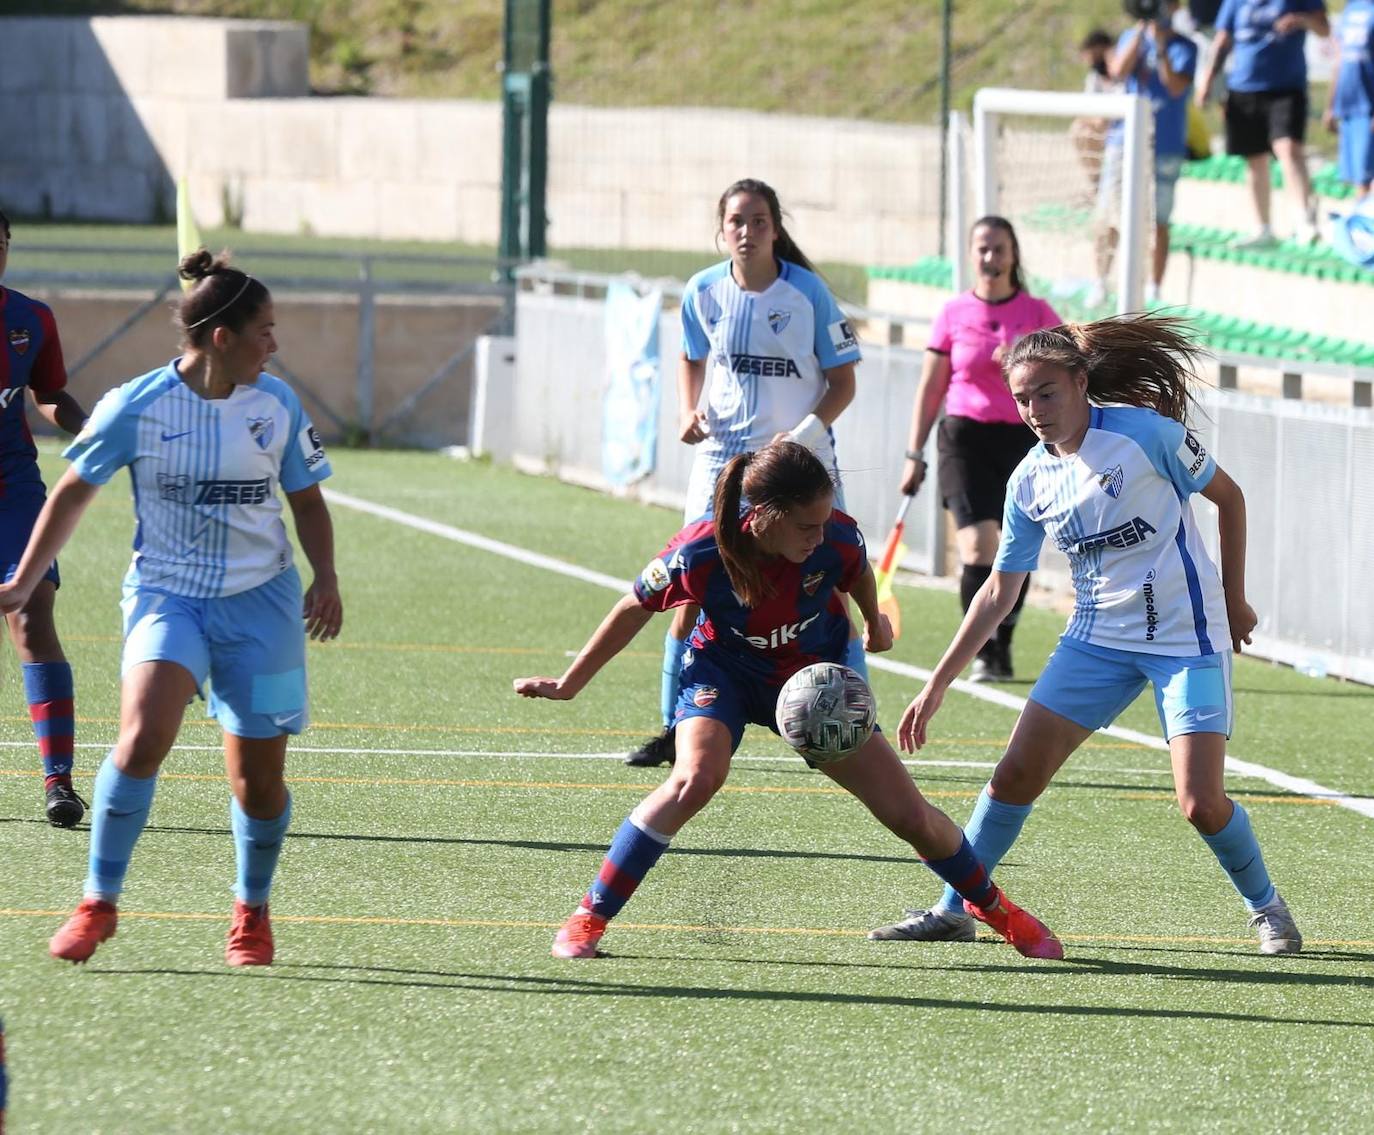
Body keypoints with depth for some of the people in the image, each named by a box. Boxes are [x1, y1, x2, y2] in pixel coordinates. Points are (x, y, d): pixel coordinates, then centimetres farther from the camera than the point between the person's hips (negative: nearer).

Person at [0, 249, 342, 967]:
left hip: (259, 603, 3)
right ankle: (99, 902, -15)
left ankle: (252, 912, 28)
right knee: (144, 734, -26)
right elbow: (74, 491, 4)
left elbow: (307, 499, 13)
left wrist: (325, 578, -3)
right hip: (165, 596, -3)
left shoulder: (276, 404, 0)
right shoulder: (136, 408, -9)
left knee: (258, 779, 3)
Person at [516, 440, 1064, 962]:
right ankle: (589, 918, -20)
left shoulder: (835, 537, -27)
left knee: (910, 815, 1)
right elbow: (635, 609, -13)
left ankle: (992, 905, 30)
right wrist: (569, 684, -3)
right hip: (725, 672, -2)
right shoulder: (700, 553, -32)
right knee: (695, 779, -33)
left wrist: (874, 624, 22)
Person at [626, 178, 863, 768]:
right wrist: (689, 411, 0)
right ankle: (673, 730, 10)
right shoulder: (704, 292, -1)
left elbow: (842, 382, -5)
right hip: (722, 459, 3)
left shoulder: (807, 292, -10)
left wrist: (806, 433, -20)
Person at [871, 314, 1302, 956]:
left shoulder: (1144, 432, -14)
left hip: (1187, 638, -5)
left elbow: (1228, 496, 0)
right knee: (1016, 772, -4)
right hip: (1097, 638, 5)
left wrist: (1233, 601, 2)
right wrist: (937, 685, 7)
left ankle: (1266, 908, 13)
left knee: (1201, 803, -13)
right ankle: (953, 911, 7)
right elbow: (999, 592, 9)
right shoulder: (1030, 482, 1)